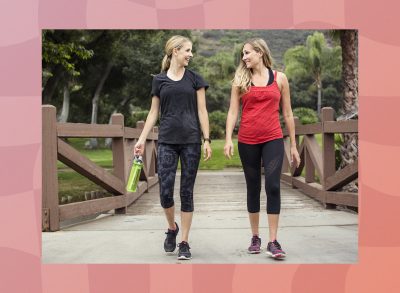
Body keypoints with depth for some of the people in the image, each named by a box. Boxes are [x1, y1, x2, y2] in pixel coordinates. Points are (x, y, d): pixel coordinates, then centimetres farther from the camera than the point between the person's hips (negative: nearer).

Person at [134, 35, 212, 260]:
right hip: (167, 142, 0)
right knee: (165, 191, -5)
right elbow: (154, 112, 10)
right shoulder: (159, 80, 7)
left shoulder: (195, 78, 5)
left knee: (187, 191, 2)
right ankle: (172, 228, 25)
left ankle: (185, 242, 12)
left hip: (191, 141, 0)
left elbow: (202, 111, 3)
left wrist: (207, 139, -4)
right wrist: (142, 139, 4)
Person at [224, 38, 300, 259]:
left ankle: (273, 242, -5)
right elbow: (233, 111, 3)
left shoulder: (279, 78, 7)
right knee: (253, 188, 9)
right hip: (247, 141, 1)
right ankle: (255, 238, 21)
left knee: (273, 186, -12)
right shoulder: (240, 80, 7)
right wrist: (228, 139, -11)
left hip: (273, 139, -1)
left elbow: (287, 113, 10)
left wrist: (293, 145, 10)